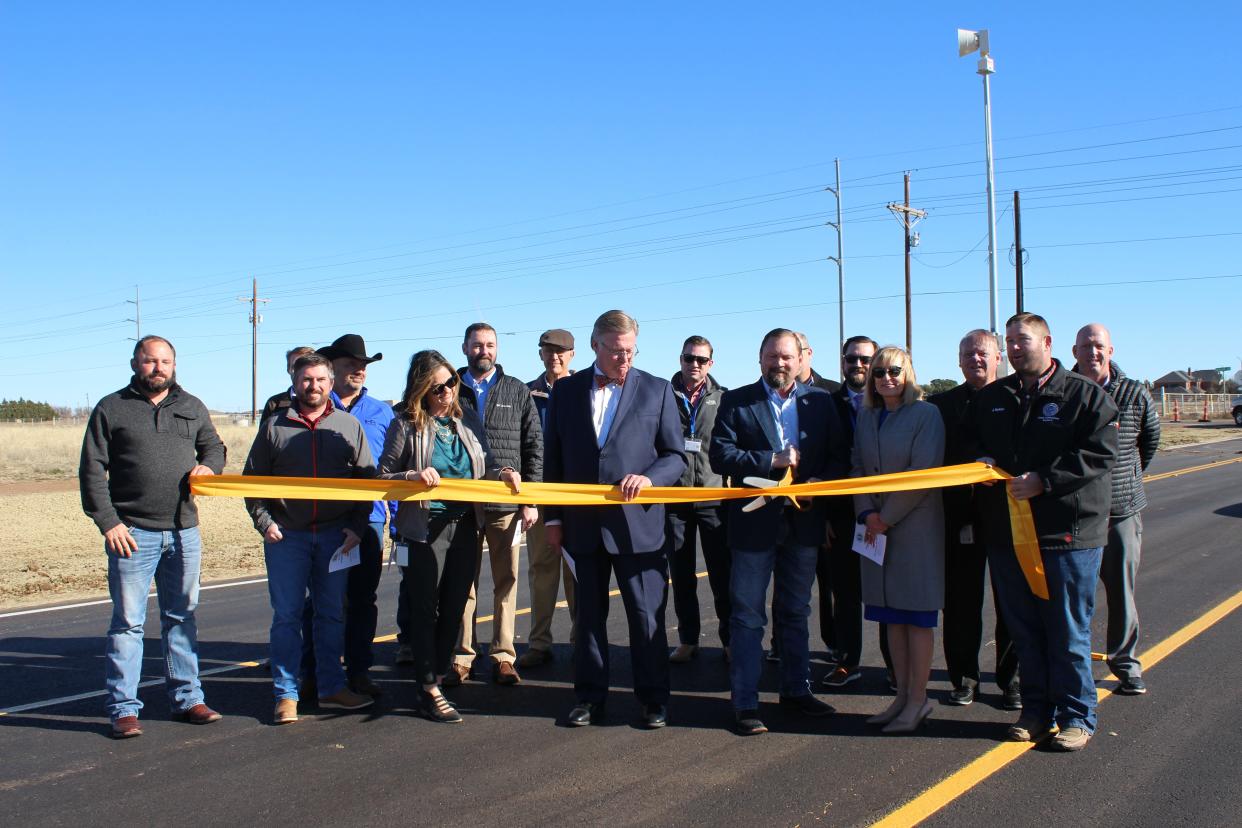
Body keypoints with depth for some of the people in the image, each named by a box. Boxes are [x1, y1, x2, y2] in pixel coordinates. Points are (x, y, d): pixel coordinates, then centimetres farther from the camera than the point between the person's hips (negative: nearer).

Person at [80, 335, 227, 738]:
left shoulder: (192, 408, 12)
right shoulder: (111, 409, 1)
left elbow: (214, 446, 23)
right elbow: (91, 471, -1)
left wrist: (208, 467, -2)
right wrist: (108, 522, -10)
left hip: (183, 532, 4)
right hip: (132, 534, -4)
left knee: (181, 617, 11)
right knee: (128, 622, -1)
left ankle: (186, 698, 20)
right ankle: (123, 708, 7)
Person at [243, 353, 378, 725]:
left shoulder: (349, 426, 7)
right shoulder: (274, 426, 5)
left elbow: (368, 479, 7)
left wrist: (357, 526, -2)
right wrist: (264, 522, -5)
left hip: (335, 536, 1)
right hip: (286, 537, -1)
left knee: (331, 614, 10)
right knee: (286, 616, 1)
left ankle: (331, 687, 21)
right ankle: (286, 694, 9)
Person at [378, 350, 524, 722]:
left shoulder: (467, 418, 5)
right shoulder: (406, 425, -7)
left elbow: (485, 465, 12)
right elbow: (383, 476, -3)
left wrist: (502, 473, -8)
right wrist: (414, 476, -20)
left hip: (465, 526, 5)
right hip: (425, 528, -5)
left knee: (454, 607, 12)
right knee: (425, 608, 3)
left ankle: (436, 678, 26)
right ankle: (429, 691, 12)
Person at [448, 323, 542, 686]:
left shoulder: (518, 391, 8)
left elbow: (534, 446, 6)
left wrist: (530, 500, 0)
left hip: (507, 504, 0)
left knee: (506, 582, 5)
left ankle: (503, 657, 14)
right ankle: (462, 657, 14)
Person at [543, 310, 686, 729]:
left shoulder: (657, 391, 2)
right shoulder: (566, 390, 7)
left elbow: (676, 456, 3)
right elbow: (554, 457, 10)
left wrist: (649, 477, -17)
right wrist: (553, 516, 6)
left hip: (638, 524, -2)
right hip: (583, 524, 2)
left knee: (647, 615, 3)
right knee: (589, 614, 12)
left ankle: (653, 698, 17)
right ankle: (589, 697, 24)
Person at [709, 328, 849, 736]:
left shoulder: (820, 401, 7)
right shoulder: (735, 402, -1)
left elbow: (839, 456, 6)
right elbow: (720, 456, -11)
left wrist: (820, 483, -12)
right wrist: (773, 461, -18)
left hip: (804, 521, 4)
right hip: (755, 522, -3)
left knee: (796, 611, 17)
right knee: (747, 615, 1)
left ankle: (796, 690, 30)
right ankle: (745, 704, 7)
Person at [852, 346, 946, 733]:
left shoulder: (926, 414, -6)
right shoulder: (865, 417, 11)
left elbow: (923, 473, -13)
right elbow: (858, 467, 10)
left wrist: (886, 517, -12)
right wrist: (867, 512, -6)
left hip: (916, 524, -6)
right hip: (876, 527, 6)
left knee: (916, 613, 0)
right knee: (892, 615, 10)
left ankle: (918, 700, 8)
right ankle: (903, 695, 18)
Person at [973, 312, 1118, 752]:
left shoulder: (1085, 394, -2)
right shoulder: (991, 398, 13)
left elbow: (1101, 453, -11)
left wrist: (1044, 480, -19)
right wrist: (981, 462, 0)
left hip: (1068, 532, -5)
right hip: (1006, 531, 5)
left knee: (1069, 631, 2)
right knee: (1024, 629, 12)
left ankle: (1077, 716, 15)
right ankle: (1036, 710, 24)